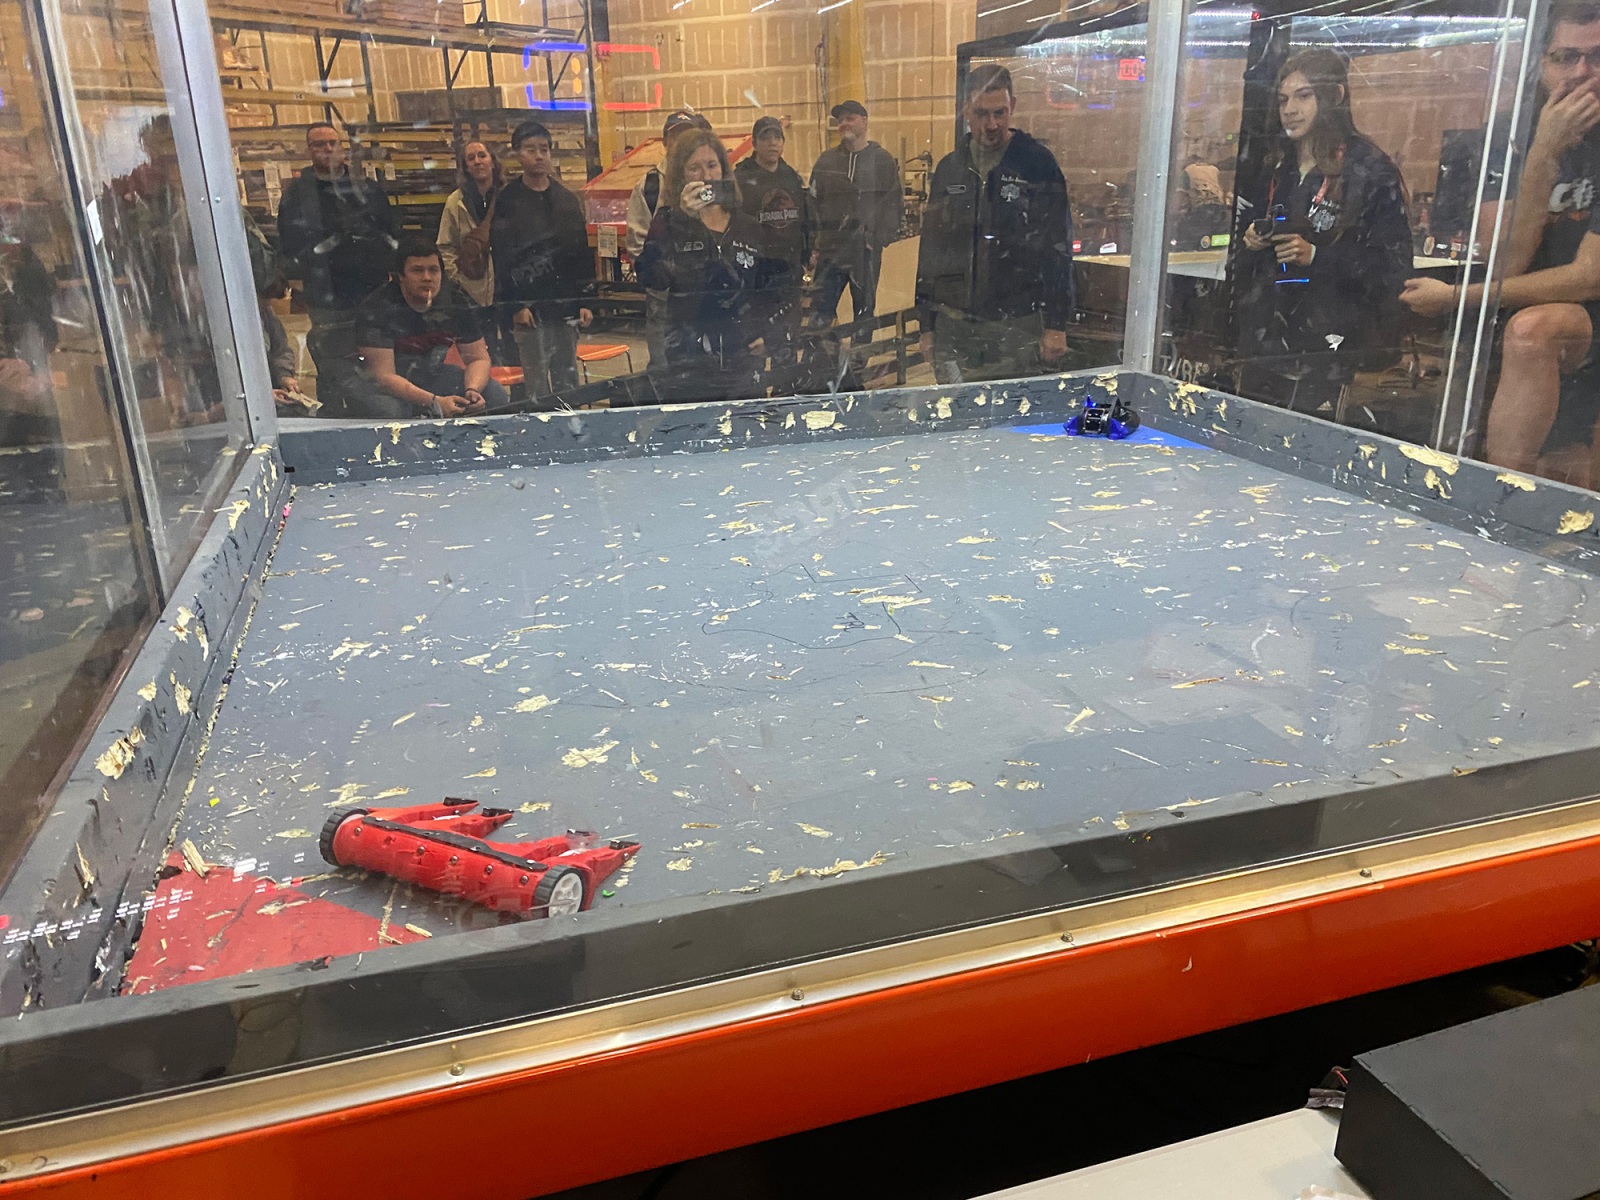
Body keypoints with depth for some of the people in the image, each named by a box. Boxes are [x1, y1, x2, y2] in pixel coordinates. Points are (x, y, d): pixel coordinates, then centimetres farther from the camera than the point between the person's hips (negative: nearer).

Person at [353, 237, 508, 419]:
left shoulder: (458, 302, -7)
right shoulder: (376, 309, -21)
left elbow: (478, 358, -2)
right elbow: (384, 376, -26)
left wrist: (472, 390, -26)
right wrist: (435, 402, -39)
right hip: (389, 388, -5)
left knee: (496, 396, -13)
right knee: (386, 410, -40)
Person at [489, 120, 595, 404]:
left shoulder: (567, 199, 12)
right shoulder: (507, 202, 0)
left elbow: (582, 253, 14)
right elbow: (501, 259, -5)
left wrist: (585, 301, 7)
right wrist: (515, 306, -12)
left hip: (565, 306, 4)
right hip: (529, 308, -4)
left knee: (567, 381, 9)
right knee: (537, 386, -4)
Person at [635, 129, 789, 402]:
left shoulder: (748, 227, 12)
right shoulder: (669, 224, 3)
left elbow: (772, 286, 21)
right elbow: (651, 278, -16)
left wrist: (767, 332, 6)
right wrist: (683, 217, -20)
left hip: (742, 363, 3)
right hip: (687, 365, -3)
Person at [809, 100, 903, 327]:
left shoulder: (883, 160, 3)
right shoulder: (826, 160, 9)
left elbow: (895, 203, 0)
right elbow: (814, 201, 7)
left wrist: (881, 237, -11)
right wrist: (815, 238, -3)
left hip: (867, 251, -1)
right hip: (830, 249, 1)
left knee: (864, 311, 9)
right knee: (821, 312, -3)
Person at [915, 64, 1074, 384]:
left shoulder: (1037, 163, 0)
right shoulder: (949, 169, 11)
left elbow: (1058, 247, -3)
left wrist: (1056, 325, -8)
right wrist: (927, 326, 12)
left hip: (1016, 327, -3)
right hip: (953, 326, 4)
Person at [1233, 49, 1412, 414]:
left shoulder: (1370, 170, -2)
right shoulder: (1274, 167, 16)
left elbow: (1393, 266, -8)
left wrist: (1315, 256, -17)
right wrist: (1249, 243, 2)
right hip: (1263, 343, 6)